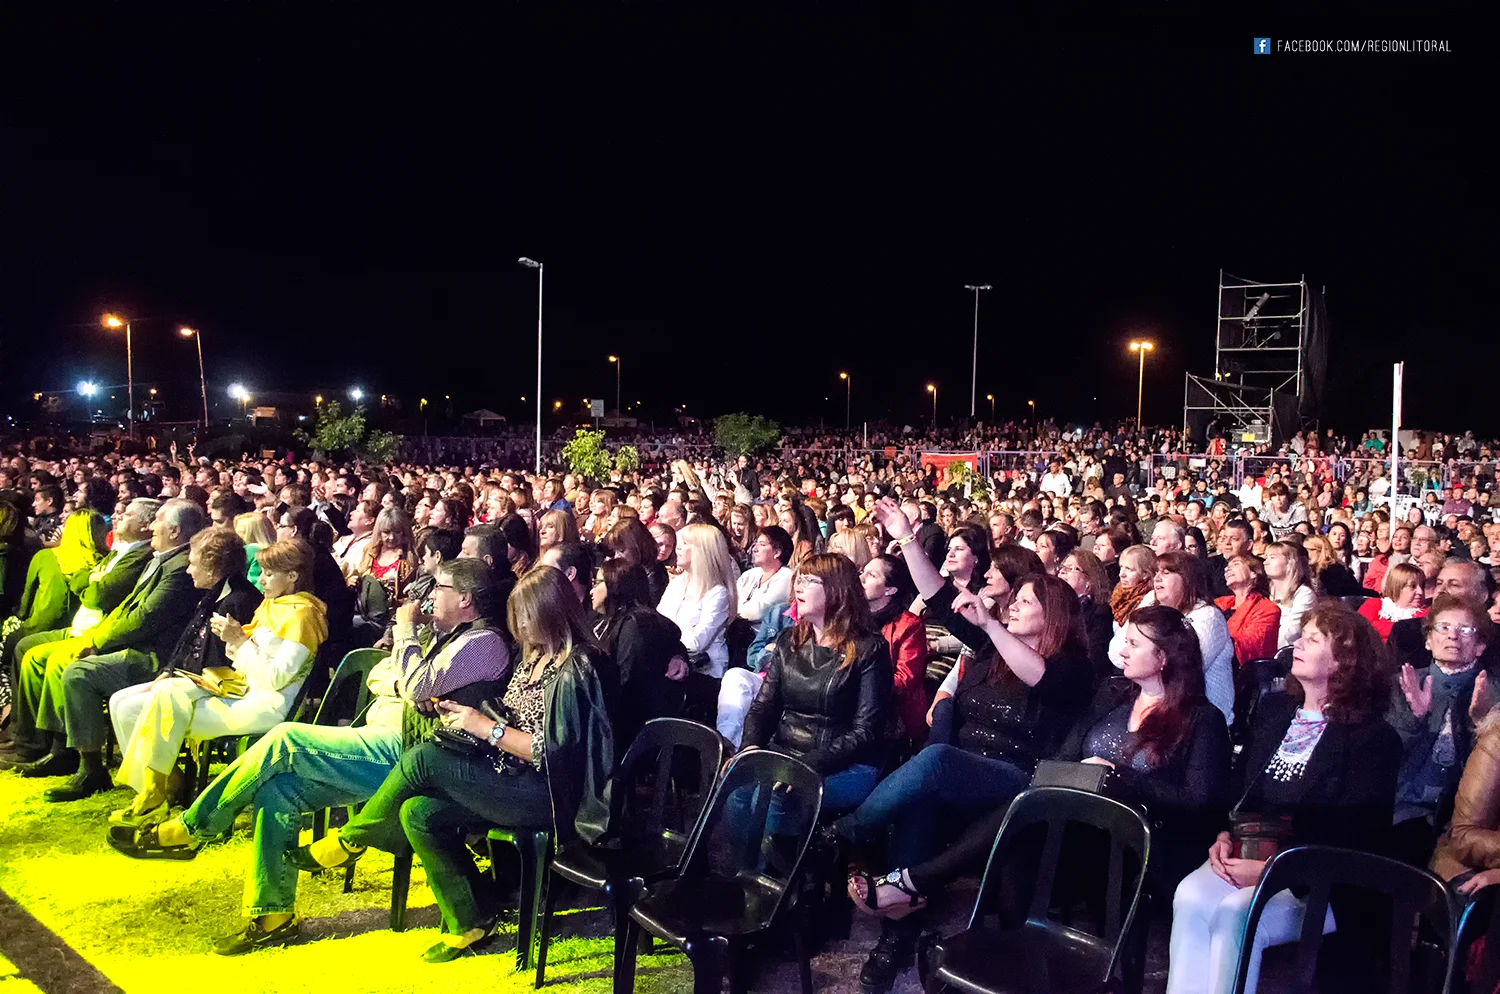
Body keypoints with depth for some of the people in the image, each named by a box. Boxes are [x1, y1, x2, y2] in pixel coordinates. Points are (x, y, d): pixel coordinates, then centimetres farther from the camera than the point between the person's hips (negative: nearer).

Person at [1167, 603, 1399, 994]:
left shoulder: (1372, 736, -6)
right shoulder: (1273, 709, 13)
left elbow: (1358, 840, -11)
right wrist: (1225, 837, -3)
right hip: (1249, 855, 5)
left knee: (1236, 914, -32)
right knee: (1191, 897, -26)